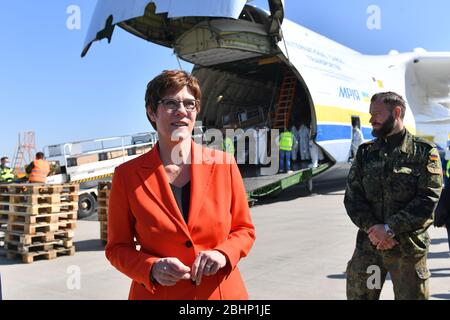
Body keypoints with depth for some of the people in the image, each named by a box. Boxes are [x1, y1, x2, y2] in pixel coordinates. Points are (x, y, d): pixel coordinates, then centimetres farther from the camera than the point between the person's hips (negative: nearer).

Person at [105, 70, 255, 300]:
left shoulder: (224, 164, -5)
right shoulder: (127, 175, -8)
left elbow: (244, 229, 4)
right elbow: (117, 247, -1)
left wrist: (223, 254, -14)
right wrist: (152, 268, -18)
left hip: (222, 292, 2)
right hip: (158, 294, -1)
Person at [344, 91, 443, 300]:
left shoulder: (424, 152, -2)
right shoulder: (365, 153, 8)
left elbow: (427, 199, -11)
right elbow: (352, 197, 2)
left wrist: (389, 229, -17)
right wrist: (372, 228, -13)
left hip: (408, 247, -3)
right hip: (368, 244, 3)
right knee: (358, 294, 7)